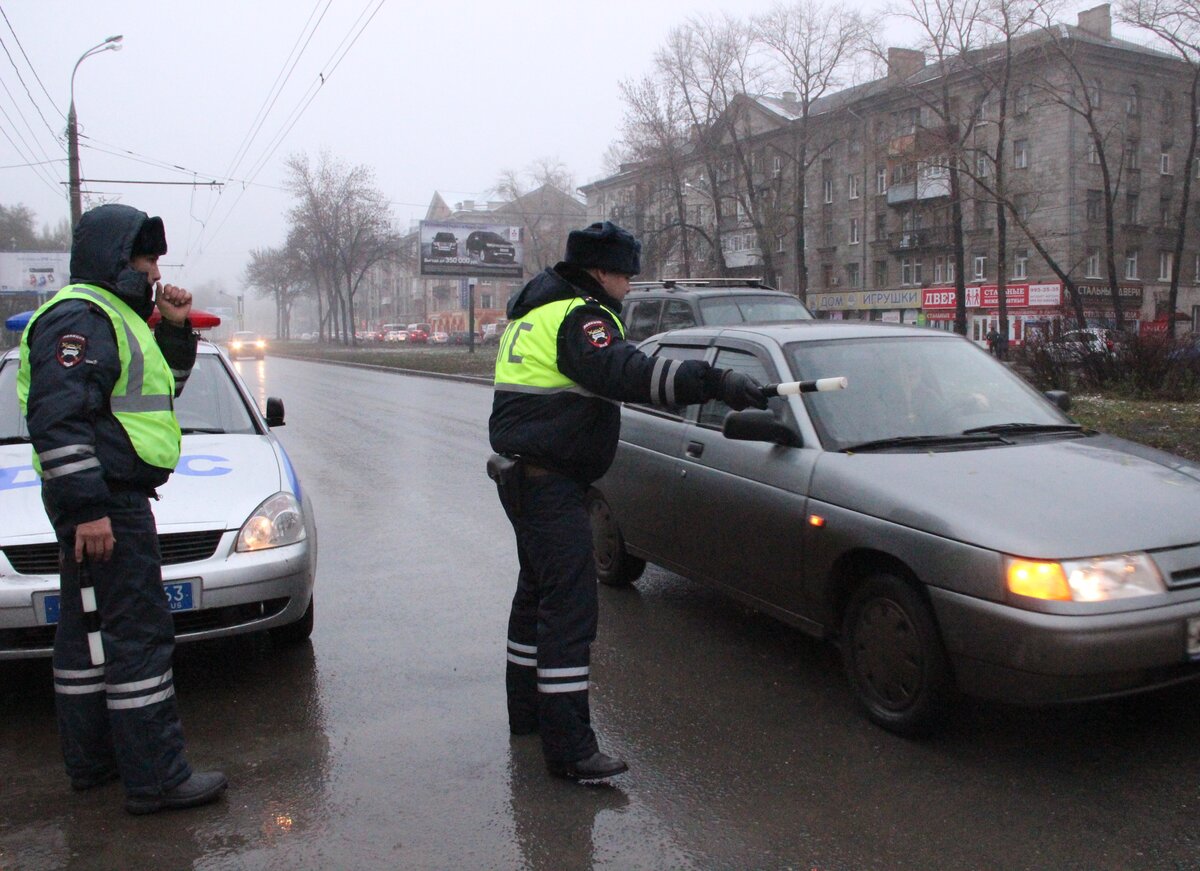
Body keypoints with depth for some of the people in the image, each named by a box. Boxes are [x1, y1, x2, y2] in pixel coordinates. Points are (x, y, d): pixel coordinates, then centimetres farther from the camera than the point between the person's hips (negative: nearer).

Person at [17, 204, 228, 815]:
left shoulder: (114, 317, 19)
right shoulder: (79, 317, -13)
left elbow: (159, 389, 28)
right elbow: (57, 420, -22)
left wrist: (175, 333, 14)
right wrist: (86, 507, -26)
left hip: (110, 499, 11)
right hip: (103, 500, -11)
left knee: (89, 632, 15)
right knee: (138, 634, -9)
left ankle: (92, 761, 27)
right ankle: (155, 779, -3)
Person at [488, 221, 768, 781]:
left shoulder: (540, 311, 18)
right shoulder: (577, 316, -15)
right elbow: (625, 373, -32)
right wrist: (715, 383, -36)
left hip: (525, 475, 11)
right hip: (547, 480, -11)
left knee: (538, 591, 21)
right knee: (570, 604, -13)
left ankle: (528, 709, 35)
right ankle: (568, 747, -12)